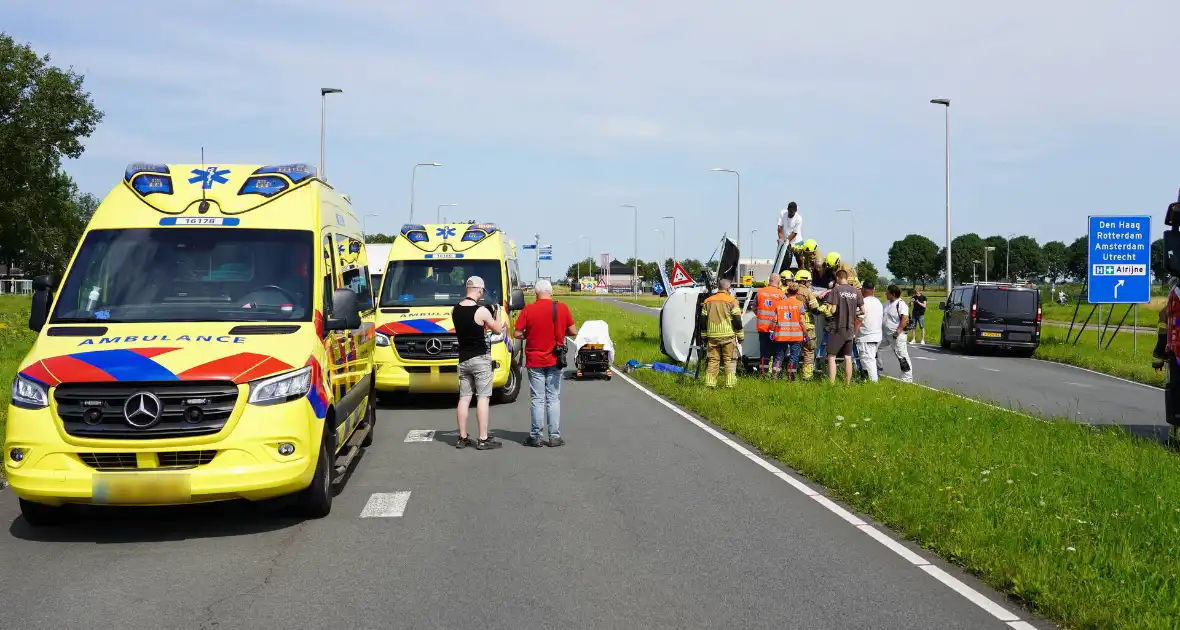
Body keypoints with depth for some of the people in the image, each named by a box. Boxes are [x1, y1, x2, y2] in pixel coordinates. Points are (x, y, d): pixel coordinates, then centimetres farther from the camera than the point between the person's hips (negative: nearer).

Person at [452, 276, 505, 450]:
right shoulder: (481, 311, -16)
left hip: (463, 359, 6)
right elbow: (498, 330, -4)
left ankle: (462, 438, 12)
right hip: (480, 358, -6)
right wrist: (497, 316, 13)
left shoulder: (455, 310, 4)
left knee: (464, 398, 9)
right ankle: (483, 440, -4)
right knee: (482, 398, -3)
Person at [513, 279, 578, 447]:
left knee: (538, 399, 5)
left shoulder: (528, 310, -8)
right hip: (554, 360, 1)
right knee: (554, 399, 7)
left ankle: (536, 436, 6)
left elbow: (517, 334, -6)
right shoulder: (562, 308, -4)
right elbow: (573, 331, 0)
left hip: (534, 361, -1)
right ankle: (555, 436, 7)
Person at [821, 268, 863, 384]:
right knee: (847, 357, 11)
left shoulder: (836, 289, -10)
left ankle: (831, 384, -7)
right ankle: (848, 383, 15)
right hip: (850, 329, 5)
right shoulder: (855, 291, 4)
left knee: (831, 357, 0)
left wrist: (827, 306, 4)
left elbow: (833, 310, -15)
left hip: (837, 328, -5)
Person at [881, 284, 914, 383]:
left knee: (902, 356, -2)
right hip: (884, 334, 9)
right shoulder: (888, 304, 12)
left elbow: (905, 319, -26)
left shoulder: (900, 304, -16)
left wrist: (898, 331, -28)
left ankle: (907, 379, 5)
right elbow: (883, 317, 25)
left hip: (896, 336, -9)